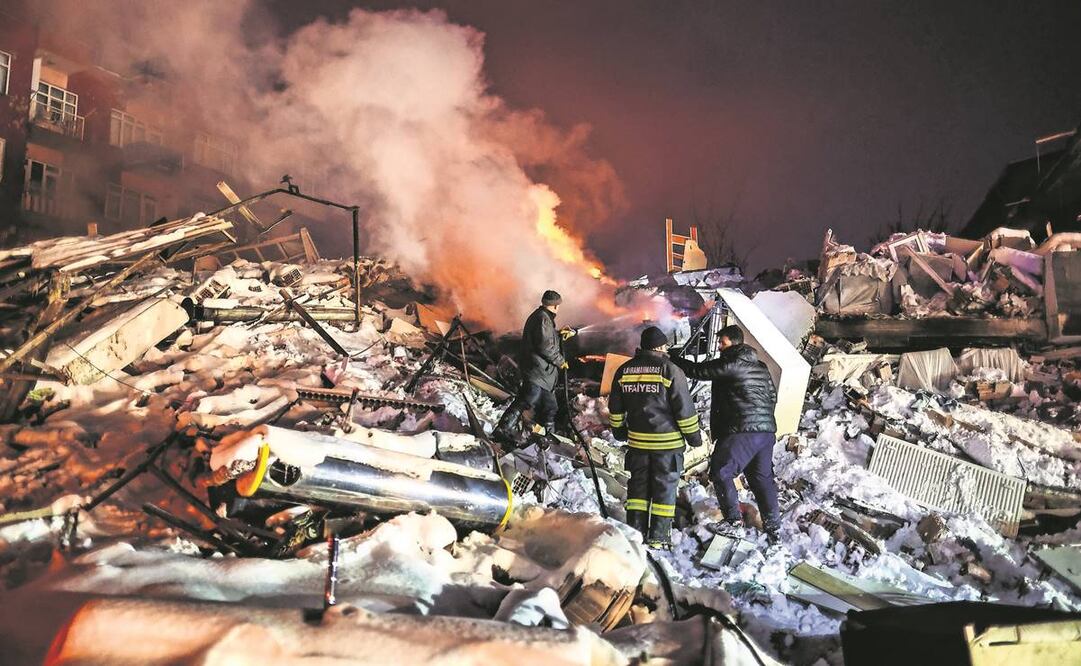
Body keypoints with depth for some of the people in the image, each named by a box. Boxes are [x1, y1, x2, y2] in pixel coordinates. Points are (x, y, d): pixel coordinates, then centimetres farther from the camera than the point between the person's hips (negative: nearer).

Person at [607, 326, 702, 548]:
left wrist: (619, 430, 26)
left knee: (638, 484, 14)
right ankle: (658, 536, 9)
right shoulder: (670, 371, -11)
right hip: (667, 441, -4)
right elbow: (684, 409, -9)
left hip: (637, 440, 4)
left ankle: (635, 531, 14)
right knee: (664, 487, 6)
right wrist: (693, 435, 3)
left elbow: (615, 408, 12)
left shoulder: (624, 371, 4)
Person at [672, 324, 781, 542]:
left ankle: (734, 519, -1)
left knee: (720, 472, 0)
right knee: (762, 477, 14)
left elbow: (699, 371, -7)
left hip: (741, 431, -8)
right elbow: (773, 395, 23)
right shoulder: (760, 366, 18)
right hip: (767, 432, 9)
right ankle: (773, 526, 15)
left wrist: (672, 360, 4)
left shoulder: (731, 364, -8)